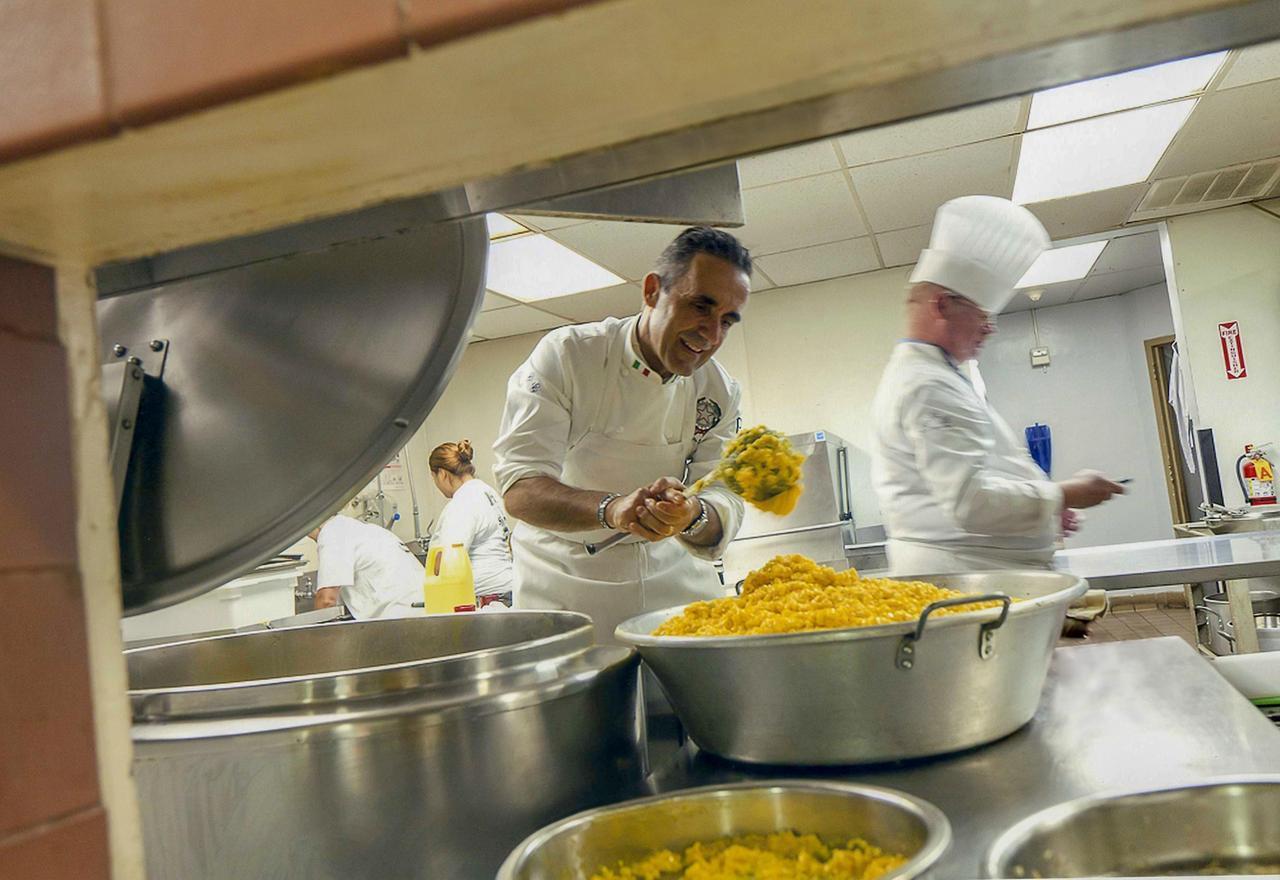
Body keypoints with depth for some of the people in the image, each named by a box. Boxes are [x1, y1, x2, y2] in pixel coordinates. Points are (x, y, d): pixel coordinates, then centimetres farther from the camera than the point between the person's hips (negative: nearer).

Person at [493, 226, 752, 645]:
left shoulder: (721, 392, -2)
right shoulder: (566, 355, -15)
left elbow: (725, 505, -11)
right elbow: (519, 488, -22)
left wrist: (693, 516, -36)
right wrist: (612, 509, -41)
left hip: (674, 584, 3)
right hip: (566, 586, -3)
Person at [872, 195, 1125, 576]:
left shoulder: (915, 374, 19)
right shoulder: (929, 388, -16)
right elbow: (970, 500, -24)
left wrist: (1043, 506, 21)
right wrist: (1062, 496, -12)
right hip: (962, 578, -11)